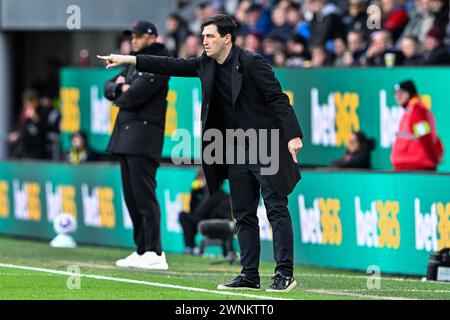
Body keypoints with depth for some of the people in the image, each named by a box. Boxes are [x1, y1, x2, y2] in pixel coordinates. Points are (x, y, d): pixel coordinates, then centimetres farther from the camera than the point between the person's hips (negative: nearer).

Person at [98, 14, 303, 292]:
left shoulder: (251, 62, -14)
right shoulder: (207, 64, 8)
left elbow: (278, 98, -17)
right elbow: (173, 66, 10)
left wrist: (293, 135, -26)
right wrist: (129, 60, 6)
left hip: (266, 146, -8)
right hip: (237, 151, 8)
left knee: (276, 209, -6)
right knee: (244, 216, 8)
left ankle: (285, 273, -5)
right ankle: (250, 276, 11)